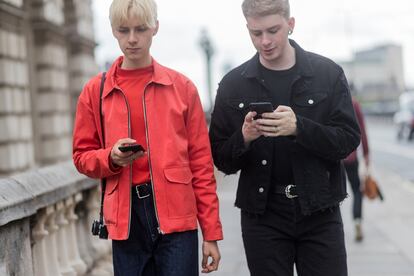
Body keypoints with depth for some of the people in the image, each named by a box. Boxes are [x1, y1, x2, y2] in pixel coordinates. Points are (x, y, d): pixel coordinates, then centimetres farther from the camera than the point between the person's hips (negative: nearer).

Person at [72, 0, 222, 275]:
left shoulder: (182, 86, 3)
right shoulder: (95, 91, 6)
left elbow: (201, 161, 3)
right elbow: (83, 156, 11)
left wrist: (211, 232, 0)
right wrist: (111, 158, -12)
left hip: (177, 216, -1)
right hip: (125, 220, 1)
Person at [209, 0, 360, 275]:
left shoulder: (328, 73, -1)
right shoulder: (233, 84, 1)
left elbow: (349, 140, -6)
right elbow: (221, 160, 3)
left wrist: (299, 127, -22)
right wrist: (244, 138, -19)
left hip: (320, 213, 0)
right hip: (262, 215, 1)